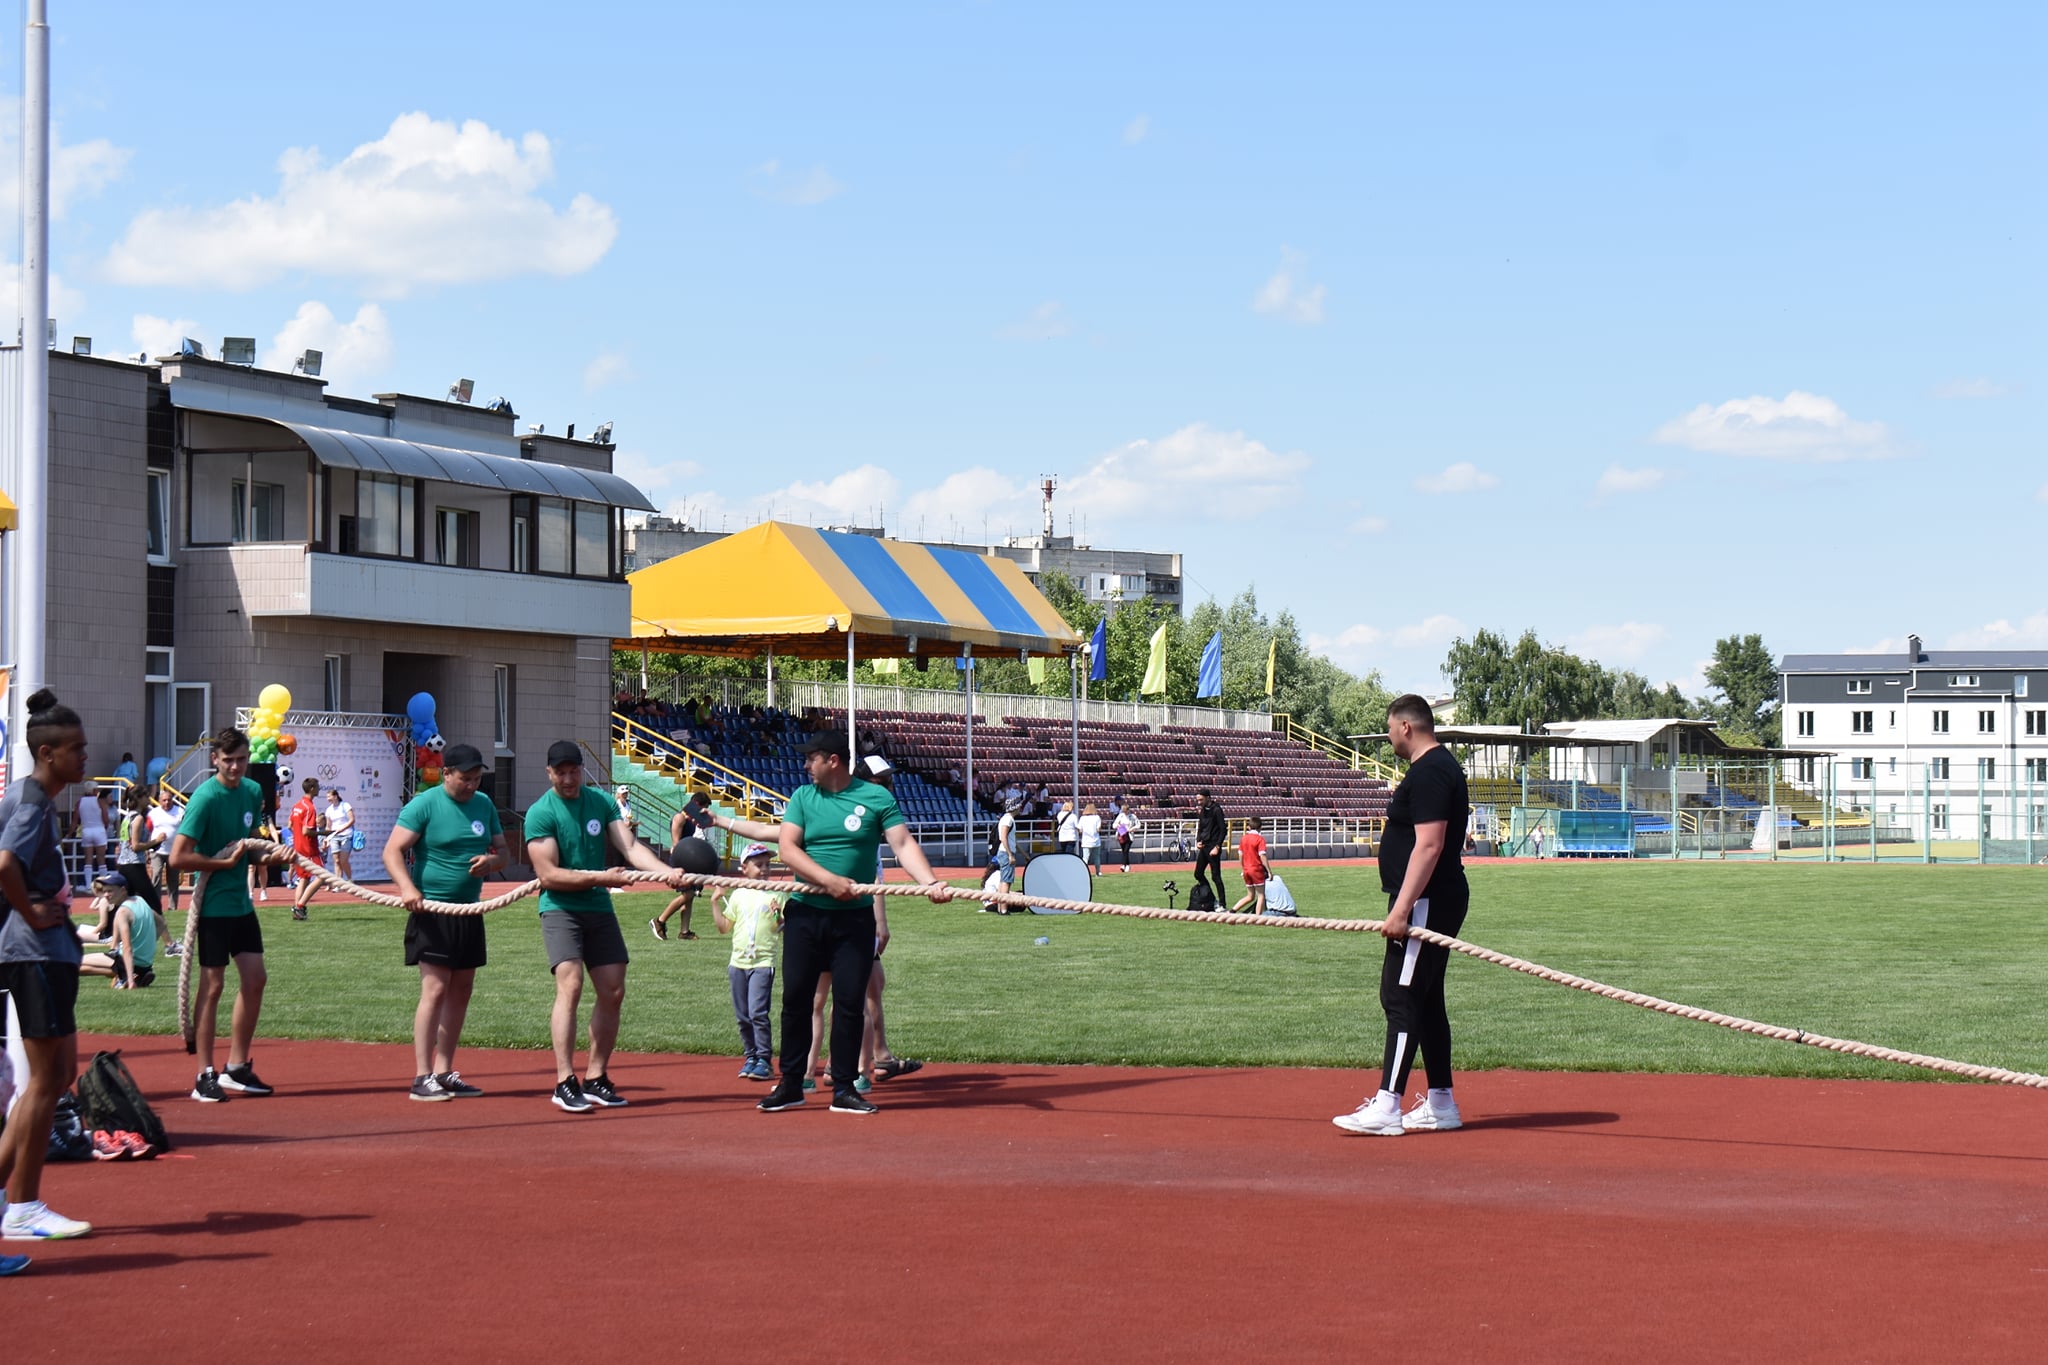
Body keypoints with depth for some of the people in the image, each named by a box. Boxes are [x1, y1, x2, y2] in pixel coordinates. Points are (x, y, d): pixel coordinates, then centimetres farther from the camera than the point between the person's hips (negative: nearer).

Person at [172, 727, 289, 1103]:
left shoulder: (253, 792, 6)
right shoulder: (205, 797, -16)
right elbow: (178, 858, -21)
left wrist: (264, 854, 0)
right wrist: (226, 862, -16)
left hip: (241, 902, 7)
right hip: (213, 903, -7)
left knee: (255, 979, 8)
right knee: (213, 985, -3)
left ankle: (237, 1068, 20)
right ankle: (205, 1076, 5)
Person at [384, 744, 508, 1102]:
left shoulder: (484, 805, 10)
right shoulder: (424, 805, -9)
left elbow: (501, 850, 17)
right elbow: (392, 850, -14)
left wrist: (490, 861, -7)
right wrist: (407, 887, -31)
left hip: (469, 911, 7)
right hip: (433, 911, -7)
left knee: (461, 990, 9)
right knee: (435, 989, -11)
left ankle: (444, 1071, 18)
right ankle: (422, 1076, -8)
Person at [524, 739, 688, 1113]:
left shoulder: (601, 802, 6)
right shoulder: (541, 813, -9)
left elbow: (630, 846, -3)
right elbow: (549, 875, -14)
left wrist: (666, 870, -19)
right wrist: (600, 877, -20)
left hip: (599, 908, 6)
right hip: (560, 909, -6)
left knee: (613, 992, 4)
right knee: (570, 987, -19)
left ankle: (595, 1079, 15)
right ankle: (564, 1083, -19)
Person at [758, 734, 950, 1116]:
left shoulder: (877, 797, 0)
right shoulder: (803, 797, 5)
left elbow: (903, 844, -7)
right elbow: (787, 849, -5)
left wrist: (930, 882, -23)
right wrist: (829, 880, -19)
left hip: (855, 919, -1)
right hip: (805, 915, 2)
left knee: (850, 1002, 0)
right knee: (795, 999, 4)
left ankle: (844, 1089, 9)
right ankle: (790, 1085, 14)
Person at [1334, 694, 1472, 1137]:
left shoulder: (1429, 772, -16)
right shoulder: (1439, 767, 18)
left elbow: (1429, 845, -24)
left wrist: (1402, 908, -26)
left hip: (1426, 902, -11)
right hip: (1437, 903, 11)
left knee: (1400, 998, -12)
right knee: (1425, 1000, 13)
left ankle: (1386, 1108, -15)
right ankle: (1440, 1105, 18)